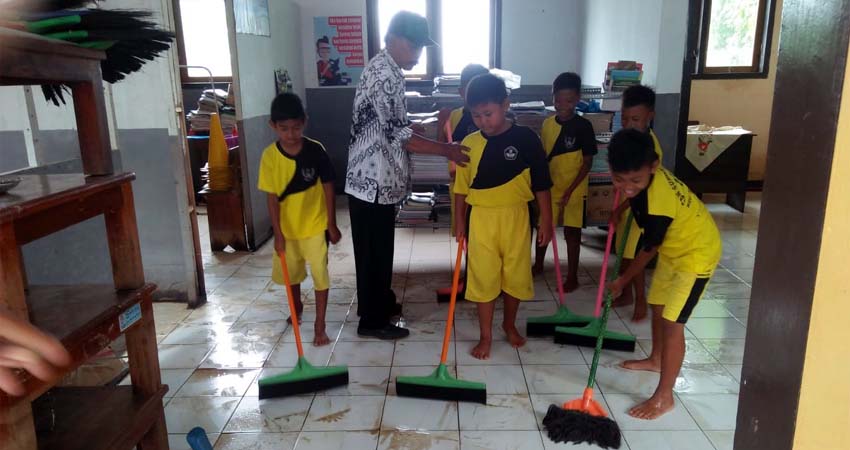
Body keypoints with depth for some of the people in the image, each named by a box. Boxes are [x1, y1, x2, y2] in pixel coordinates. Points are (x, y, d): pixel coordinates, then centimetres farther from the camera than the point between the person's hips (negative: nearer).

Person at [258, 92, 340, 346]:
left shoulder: (315, 150, -15)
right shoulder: (270, 156, -12)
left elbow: (328, 188, -7)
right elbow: (272, 197, -10)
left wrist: (332, 224, -6)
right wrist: (278, 234, -13)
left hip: (315, 225, -2)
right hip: (287, 227, 2)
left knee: (320, 273, 1)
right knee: (289, 272, 20)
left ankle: (319, 324, 14)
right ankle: (297, 306, 47)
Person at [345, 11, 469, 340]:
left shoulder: (387, 70, 15)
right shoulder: (384, 74, -19)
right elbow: (398, 134, -25)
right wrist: (445, 150, -23)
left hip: (379, 178, 10)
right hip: (372, 181, -10)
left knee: (380, 249, 21)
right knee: (373, 251, 2)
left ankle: (382, 302, 36)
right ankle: (372, 321, 15)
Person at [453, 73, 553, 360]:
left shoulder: (525, 138, -8)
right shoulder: (470, 143, -2)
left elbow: (541, 184, -4)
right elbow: (462, 187, 5)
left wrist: (546, 221, -3)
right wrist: (460, 220, 4)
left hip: (515, 218, 0)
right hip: (481, 218, 1)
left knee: (516, 275, 13)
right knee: (483, 277, 6)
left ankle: (510, 325, 37)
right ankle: (486, 336, 21)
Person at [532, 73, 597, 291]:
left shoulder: (583, 126, -14)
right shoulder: (547, 123, 0)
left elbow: (587, 162, -12)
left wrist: (569, 190, -17)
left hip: (573, 189, -4)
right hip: (548, 186, 5)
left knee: (572, 232, 4)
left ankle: (572, 277, 16)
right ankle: (538, 265, 38)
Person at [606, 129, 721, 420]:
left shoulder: (658, 206, -38)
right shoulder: (647, 175, -16)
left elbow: (648, 252, -20)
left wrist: (621, 282, -6)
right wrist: (621, 210, 8)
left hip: (696, 253, -9)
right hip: (674, 247, 9)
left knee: (672, 323, -9)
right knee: (658, 305, 21)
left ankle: (664, 396, 2)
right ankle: (656, 359, 43)